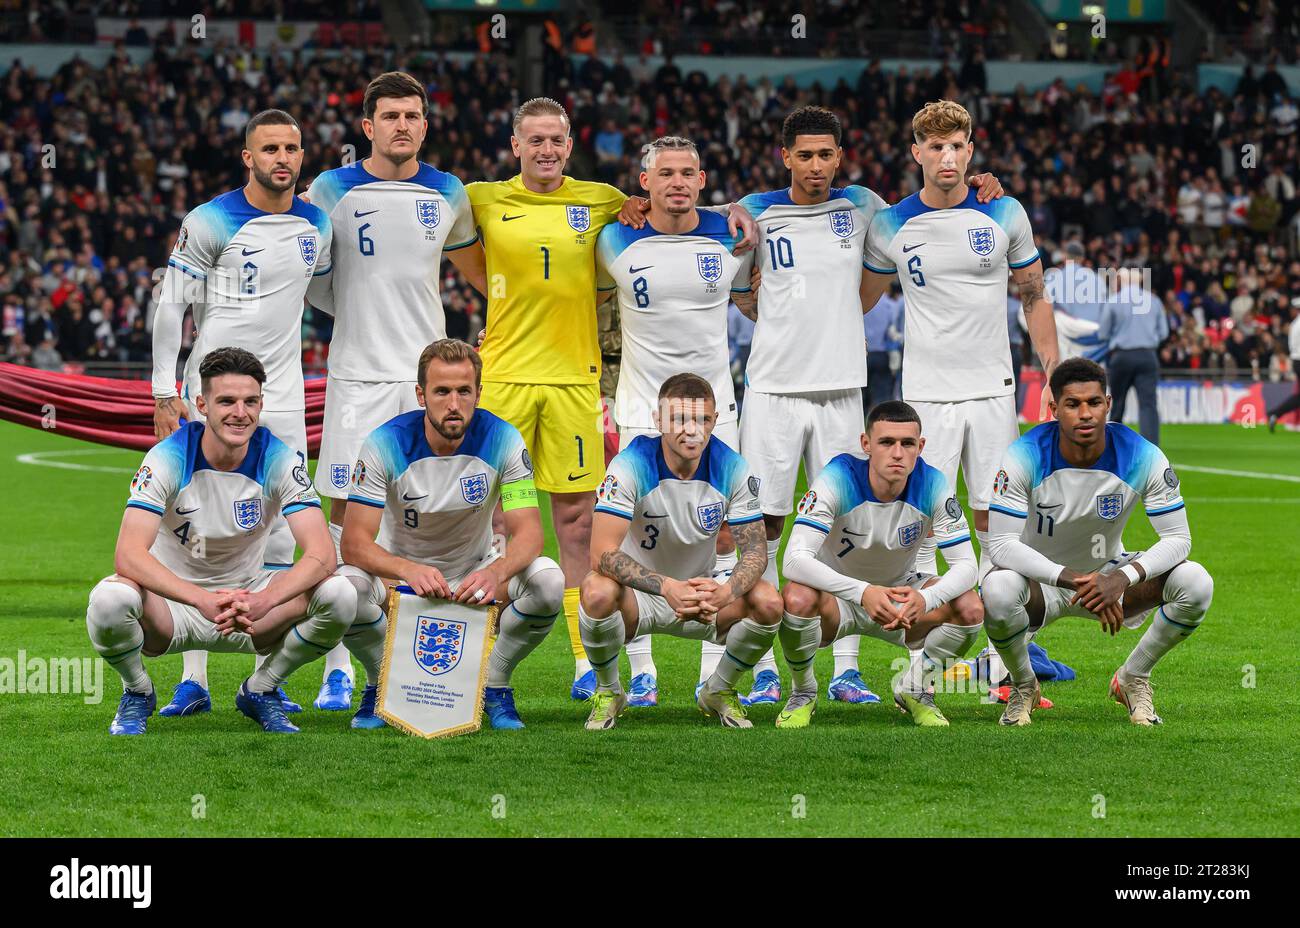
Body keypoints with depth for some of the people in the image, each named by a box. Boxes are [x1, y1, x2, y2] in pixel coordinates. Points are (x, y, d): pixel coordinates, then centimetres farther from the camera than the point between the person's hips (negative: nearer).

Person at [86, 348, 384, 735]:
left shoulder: (279, 460, -13)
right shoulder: (169, 458, -19)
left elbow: (321, 555, -21)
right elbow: (128, 555, -29)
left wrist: (265, 601, -41)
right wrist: (203, 600, -44)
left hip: (248, 597, 2)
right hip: (174, 600, -2)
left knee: (339, 594, -24)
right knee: (110, 600, -36)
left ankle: (261, 690, 3)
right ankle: (137, 693, -1)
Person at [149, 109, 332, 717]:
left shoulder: (317, 227, 8)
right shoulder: (211, 223, -8)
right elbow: (170, 306, -5)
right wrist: (165, 393, -8)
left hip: (282, 399, 4)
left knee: (281, 540, 2)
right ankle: (193, 680, 1)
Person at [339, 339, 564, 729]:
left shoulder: (501, 440, -16)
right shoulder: (385, 444, -20)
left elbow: (528, 532, -20)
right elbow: (355, 544, -24)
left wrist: (495, 573, -44)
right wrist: (409, 571, -45)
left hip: (474, 571, 1)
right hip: (399, 570, -1)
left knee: (548, 580, -28)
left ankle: (494, 684, -3)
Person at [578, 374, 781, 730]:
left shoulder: (731, 468, -12)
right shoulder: (632, 464, -21)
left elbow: (755, 550, -11)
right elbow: (602, 553, -29)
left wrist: (725, 592, -34)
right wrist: (666, 587, -44)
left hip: (704, 593, 3)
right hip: (640, 594, -3)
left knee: (768, 602, -25)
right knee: (597, 591, -36)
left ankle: (719, 690, 5)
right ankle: (608, 692, -5)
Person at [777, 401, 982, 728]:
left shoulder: (932, 485, -18)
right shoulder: (838, 478, -27)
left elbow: (965, 565, -18)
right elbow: (795, 559, -36)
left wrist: (926, 599, -41)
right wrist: (863, 592, -51)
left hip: (902, 593, 3)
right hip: (838, 594, -3)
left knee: (970, 608, -24)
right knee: (798, 597, -37)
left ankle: (915, 689, 6)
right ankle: (803, 693, -5)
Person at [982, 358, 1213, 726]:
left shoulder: (1142, 457, -19)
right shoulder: (1025, 457, -24)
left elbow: (1178, 539, -16)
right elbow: (1001, 544, -28)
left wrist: (1123, 578, -35)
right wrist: (1072, 579, -40)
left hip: (1111, 574, 2)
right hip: (1042, 578, -2)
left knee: (1196, 582, -24)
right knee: (997, 591, -39)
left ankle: (1133, 679, 2)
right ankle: (1023, 686, -5)